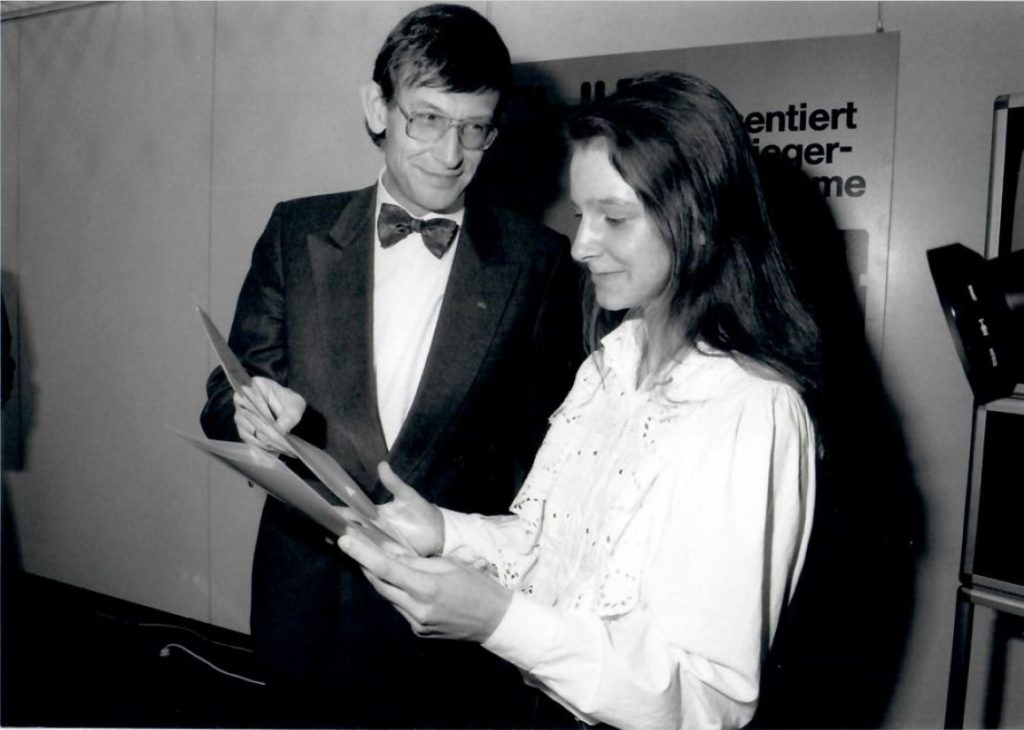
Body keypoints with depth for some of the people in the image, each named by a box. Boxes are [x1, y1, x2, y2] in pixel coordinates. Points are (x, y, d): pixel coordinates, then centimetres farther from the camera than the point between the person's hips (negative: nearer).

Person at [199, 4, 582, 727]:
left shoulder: (539, 260, -5)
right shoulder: (299, 232, 1)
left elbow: (547, 437, -3)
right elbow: (229, 392, 3)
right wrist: (251, 410, -20)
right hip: (307, 599, 2)